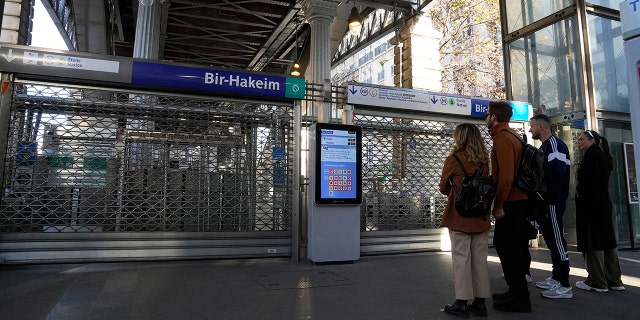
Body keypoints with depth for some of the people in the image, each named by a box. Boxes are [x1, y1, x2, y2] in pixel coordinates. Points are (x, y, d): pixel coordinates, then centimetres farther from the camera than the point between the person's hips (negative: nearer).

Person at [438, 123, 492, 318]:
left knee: (461, 258, 2)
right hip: (481, 217, 5)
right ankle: (480, 302, 19)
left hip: (459, 216, -5)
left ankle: (462, 303, 7)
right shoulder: (484, 160, 3)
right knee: (480, 259, 11)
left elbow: (443, 188, 1)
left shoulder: (453, 159, -9)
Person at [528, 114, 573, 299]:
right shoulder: (545, 146, 18)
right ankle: (556, 278, 26)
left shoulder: (554, 143, -12)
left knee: (556, 240, -6)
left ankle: (564, 286, 1)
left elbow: (557, 171, -25)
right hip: (546, 201, 10)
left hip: (553, 202, -10)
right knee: (551, 240, 15)